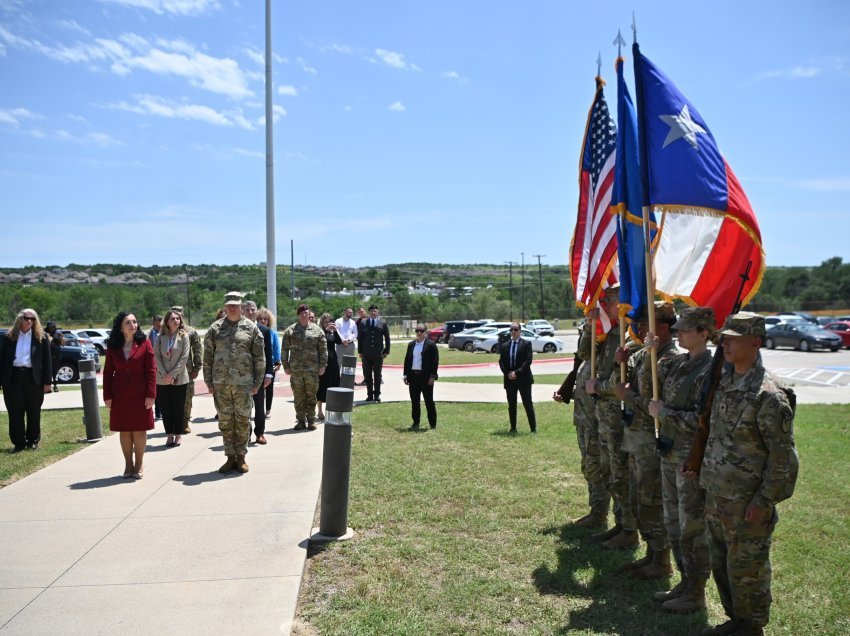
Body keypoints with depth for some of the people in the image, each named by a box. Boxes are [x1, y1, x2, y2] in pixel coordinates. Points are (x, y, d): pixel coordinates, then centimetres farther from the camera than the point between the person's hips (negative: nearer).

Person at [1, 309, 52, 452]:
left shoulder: (41, 337, 3)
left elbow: (47, 360, 1)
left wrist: (47, 381, -4)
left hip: (33, 378, -1)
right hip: (13, 377, 1)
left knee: (34, 412, 7)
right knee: (15, 412, 4)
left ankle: (33, 441, 20)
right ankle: (18, 442, 13)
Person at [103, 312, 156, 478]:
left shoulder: (144, 343, -3)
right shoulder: (112, 346, 3)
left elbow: (151, 370, -5)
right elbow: (107, 372, 6)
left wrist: (151, 394, -10)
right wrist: (107, 396, 1)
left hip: (140, 394, -2)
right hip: (119, 395, 2)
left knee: (139, 429, 4)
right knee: (124, 430, 8)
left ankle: (139, 464, 17)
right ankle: (128, 464, 20)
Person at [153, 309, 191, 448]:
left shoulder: (184, 336, -1)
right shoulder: (161, 337, 4)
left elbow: (184, 357, -6)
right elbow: (156, 356, 0)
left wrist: (172, 374, -12)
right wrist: (164, 375, -11)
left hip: (179, 378, -2)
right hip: (162, 379, 2)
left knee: (178, 408, 4)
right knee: (165, 408, 4)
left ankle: (178, 435, 13)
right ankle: (169, 435, 14)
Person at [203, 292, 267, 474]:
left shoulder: (251, 328, 3)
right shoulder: (215, 328, 7)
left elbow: (259, 358, 3)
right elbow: (208, 356, 7)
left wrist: (257, 382, -2)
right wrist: (208, 381, 2)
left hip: (243, 383, -2)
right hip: (220, 383, 2)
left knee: (243, 420, 3)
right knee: (225, 421, 8)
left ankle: (241, 456, 15)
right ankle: (230, 457, 18)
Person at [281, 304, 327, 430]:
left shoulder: (317, 330, 4)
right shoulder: (290, 331, 5)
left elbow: (323, 349, 5)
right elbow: (284, 350, 6)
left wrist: (322, 365, -1)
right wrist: (286, 366, 1)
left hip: (312, 369, 0)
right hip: (295, 369, 1)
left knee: (311, 395, 5)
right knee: (298, 396, 6)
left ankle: (311, 420, 15)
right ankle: (300, 420, 15)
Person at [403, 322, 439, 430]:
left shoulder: (431, 344, -5)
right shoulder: (411, 344, 12)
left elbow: (435, 361, -8)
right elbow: (407, 360, 14)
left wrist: (432, 376, -13)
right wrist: (406, 375, 8)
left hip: (426, 377, -5)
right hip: (413, 376, 5)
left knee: (429, 401, 2)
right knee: (414, 401, 10)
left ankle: (433, 425, 9)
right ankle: (415, 423, 19)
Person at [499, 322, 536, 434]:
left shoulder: (526, 344, -1)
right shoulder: (505, 346, 11)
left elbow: (528, 360, -9)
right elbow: (501, 362, 8)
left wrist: (517, 372, -16)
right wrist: (507, 373, -8)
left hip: (523, 379, -4)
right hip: (509, 379, 4)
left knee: (528, 404, -2)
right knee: (511, 405, 9)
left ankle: (533, 429, 3)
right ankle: (513, 428, 17)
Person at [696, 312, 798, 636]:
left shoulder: (768, 394, -20)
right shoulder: (723, 381, 5)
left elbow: (783, 456, -17)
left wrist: (765, 501, -15)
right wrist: (701, 467, 14)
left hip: (747, 501, -8)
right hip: (716, 494, 8)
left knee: (746, 569, 7)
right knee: (720, 564, 19)